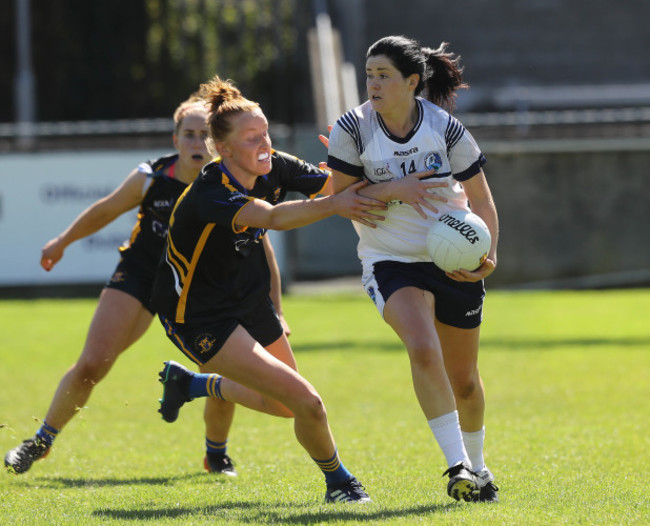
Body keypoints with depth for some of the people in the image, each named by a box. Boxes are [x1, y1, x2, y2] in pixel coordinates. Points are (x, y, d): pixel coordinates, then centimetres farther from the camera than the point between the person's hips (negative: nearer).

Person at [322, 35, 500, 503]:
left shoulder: (446, 129, -10)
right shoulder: (353, 129, -10)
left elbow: (482, 202, -2)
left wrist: (487, 256, -17)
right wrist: (393, 189, -22)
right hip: (391, 262, -1)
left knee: (463, 378, 10)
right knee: (423, 350, -27)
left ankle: (476, 464, 36)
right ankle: (457, 465, -22)